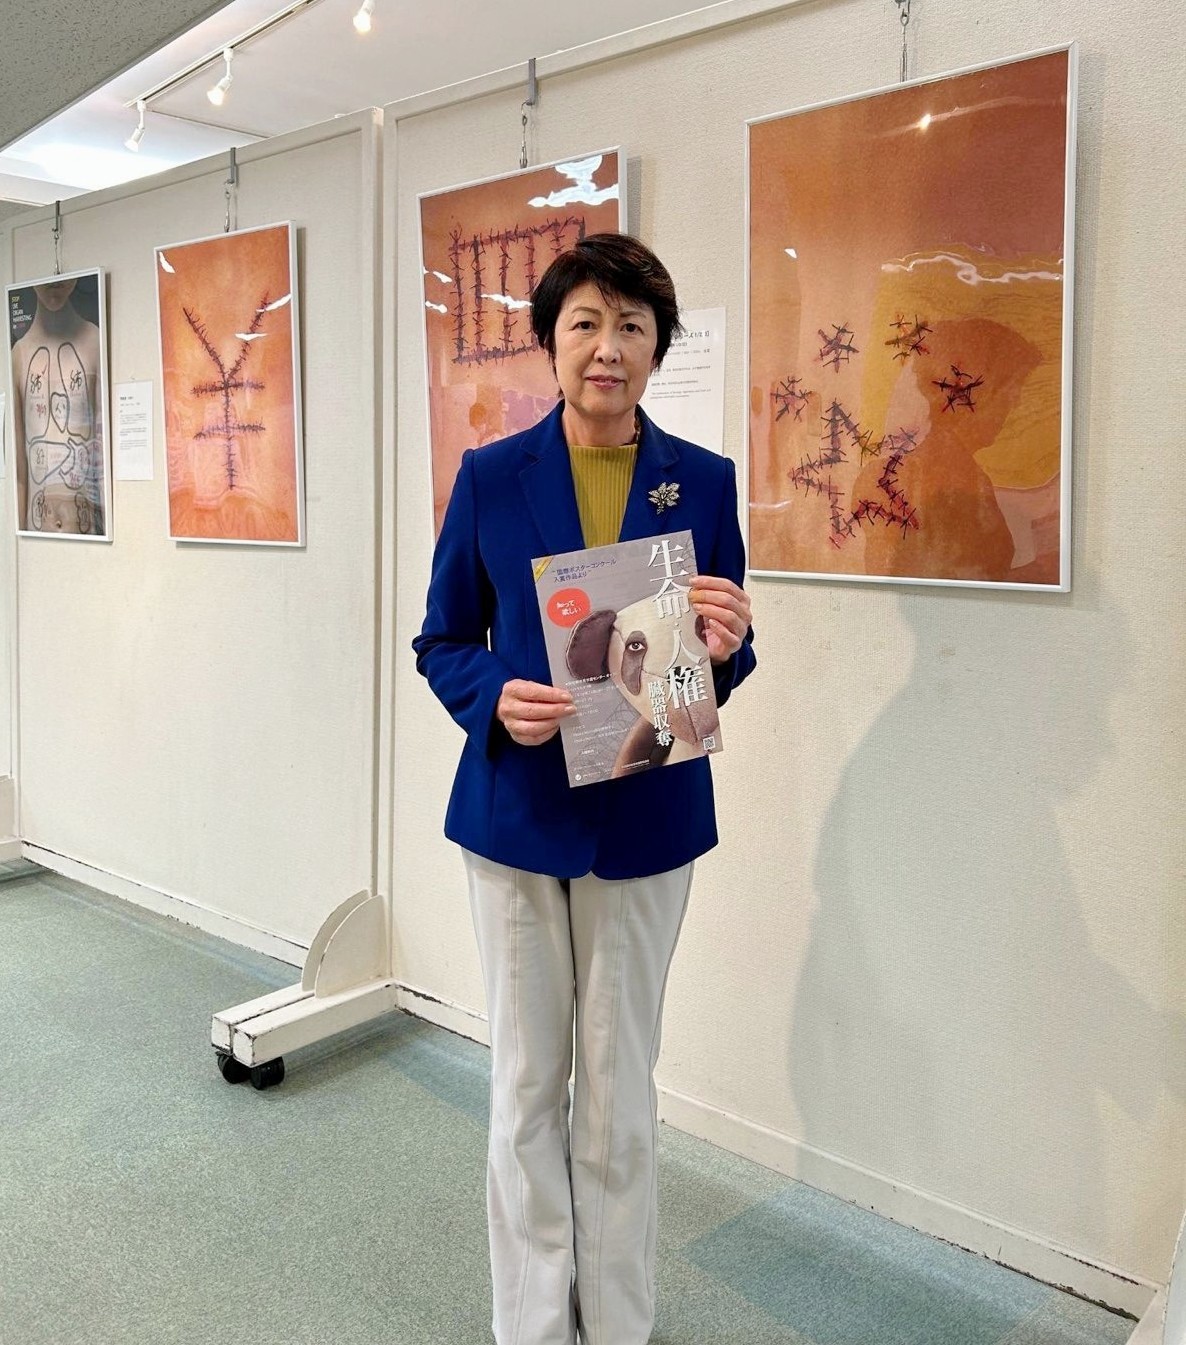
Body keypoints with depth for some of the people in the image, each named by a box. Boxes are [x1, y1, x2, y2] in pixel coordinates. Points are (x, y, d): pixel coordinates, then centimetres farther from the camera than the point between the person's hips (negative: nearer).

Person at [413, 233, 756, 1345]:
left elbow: (727, 662, 6)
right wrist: (496, 698, -18)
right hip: (516, 811, 0)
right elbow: (441, 643, 3)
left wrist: (726, 645, -18)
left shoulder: (704, 481, -1)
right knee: (526, 1085, 11)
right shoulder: (491, 476, -3)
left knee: (621, 1087, 12)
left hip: (645, 818, 1)